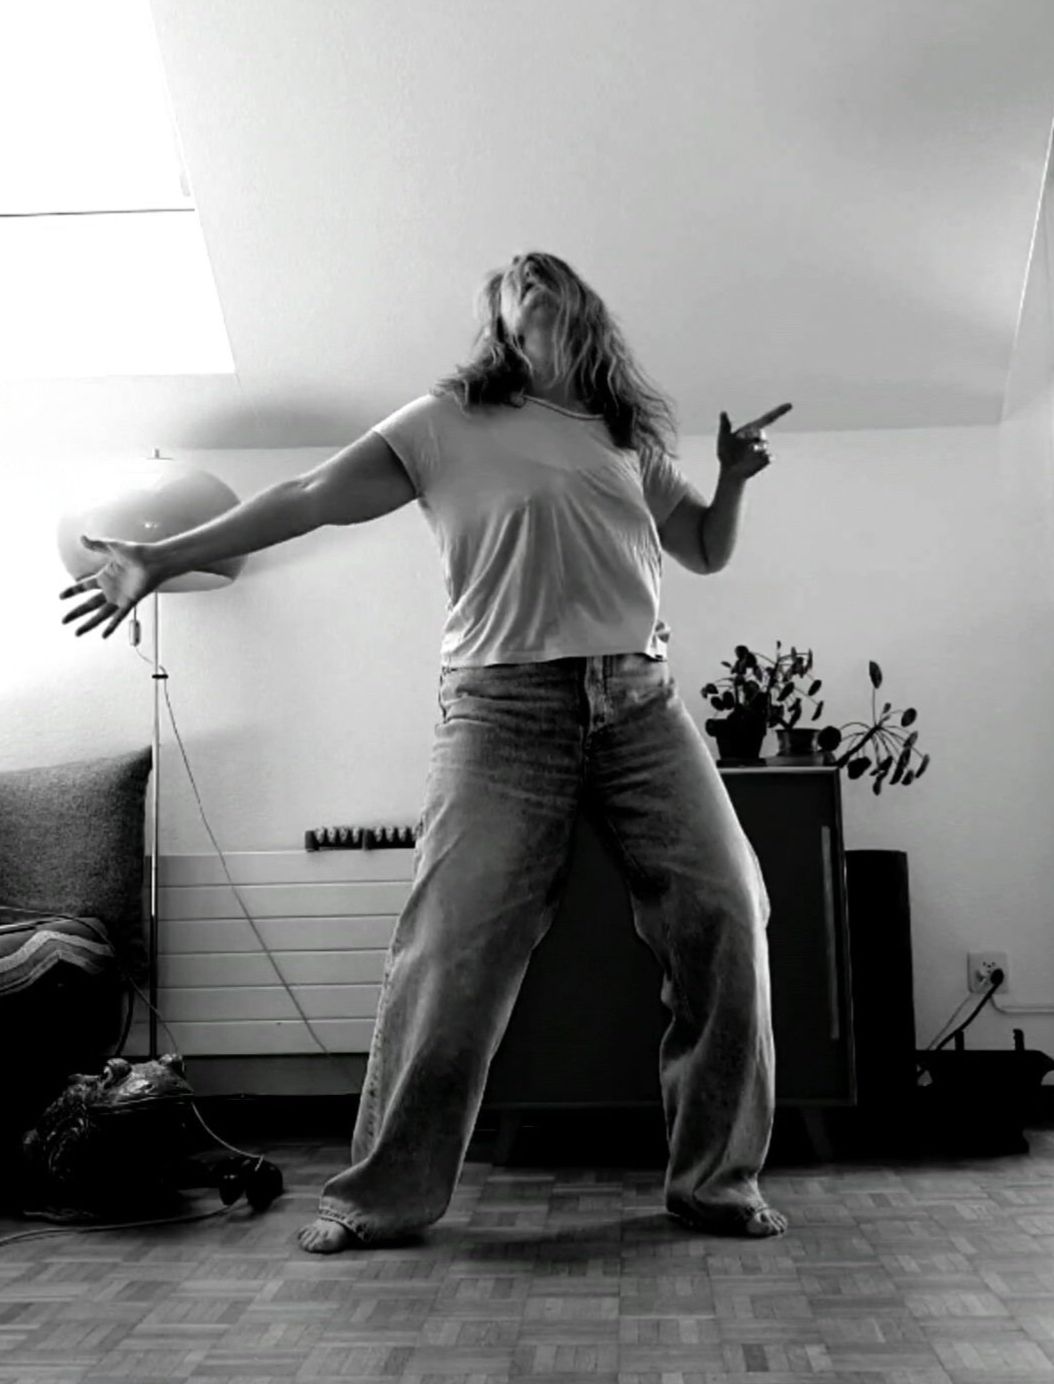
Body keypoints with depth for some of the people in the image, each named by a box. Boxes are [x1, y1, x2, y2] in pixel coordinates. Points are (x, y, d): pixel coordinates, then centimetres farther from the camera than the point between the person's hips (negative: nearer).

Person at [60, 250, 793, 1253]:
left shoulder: (631, 433, 21)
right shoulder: (448, 420, 11)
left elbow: (706, 551, 28)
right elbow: (311, 497, 5)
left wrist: (732, 479, 7)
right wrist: (162, 557, 1)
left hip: (640, 701, 4)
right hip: (503, 708, -3)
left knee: (725, 914, -5)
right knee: (449, 945, -10)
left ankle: (717, 1179, 10)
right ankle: (383, 1195, 6)